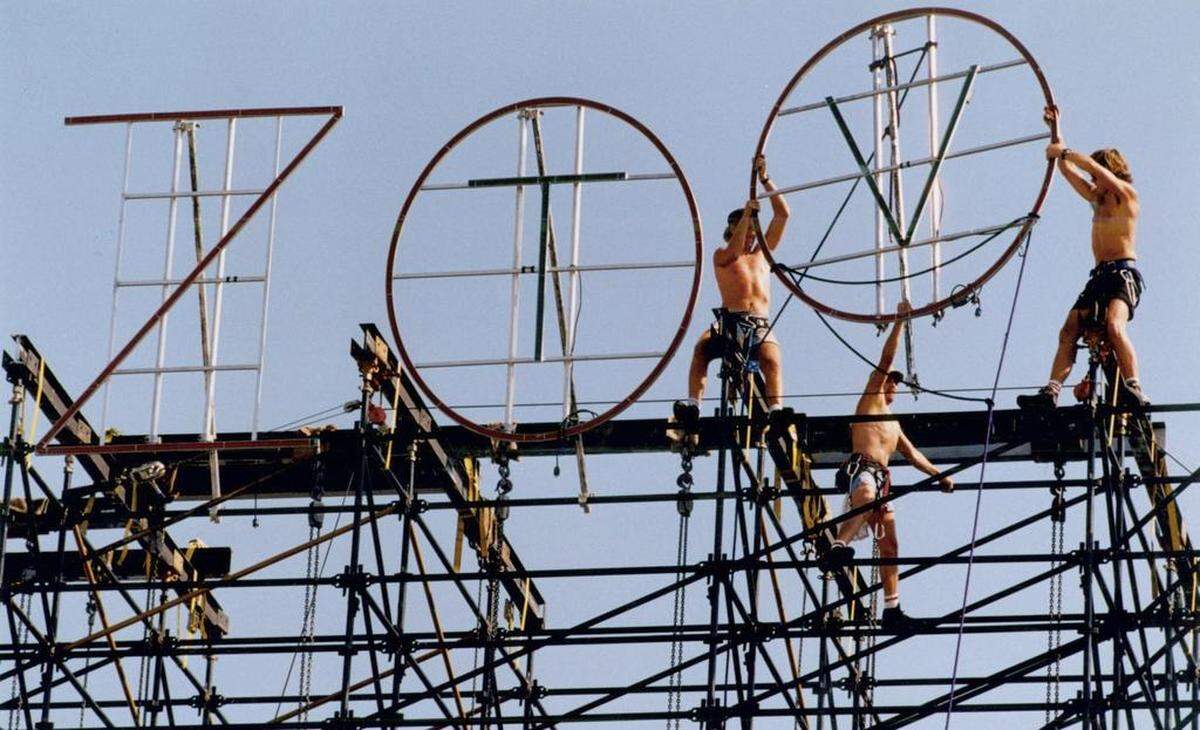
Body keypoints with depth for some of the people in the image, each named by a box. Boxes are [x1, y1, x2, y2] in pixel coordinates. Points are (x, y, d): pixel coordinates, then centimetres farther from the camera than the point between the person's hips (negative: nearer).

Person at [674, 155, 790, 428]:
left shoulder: (762, 254, 25)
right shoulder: (721, 255, 16)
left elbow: (783, 214, 21)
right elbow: (734, 252, -10)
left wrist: (765, 179, 15)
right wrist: (746, 214, -13)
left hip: (760, 326, 1)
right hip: (728, 324, -1)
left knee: (771, 356, -31)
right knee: (702, 347, -30)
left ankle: (776, 408, -45)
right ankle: (693, 404, -38)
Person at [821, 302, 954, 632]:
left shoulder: (893, 424, 35)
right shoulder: (871, 398, 15)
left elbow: (912, 454, 41)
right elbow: (885, 360, 8)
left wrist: (939, 475, 35)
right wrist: (900, 322, 8)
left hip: (882, 479, 9)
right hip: (861, 468, -9)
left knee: (890, 547, 4)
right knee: (867, 494, -44)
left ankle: (892, 610, 3)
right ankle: (838, 547, -60)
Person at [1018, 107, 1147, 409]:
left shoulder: (1127, 194, 2)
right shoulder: (1097, 199, 24)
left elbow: (1091, 165, -7)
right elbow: (1068, 170, 26)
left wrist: (1063, 151, 4)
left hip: (1123, 273, -9)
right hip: (1099, 276, 9)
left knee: (1114, 325, -31)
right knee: (1068, 332, -5)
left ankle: (1134, 390, -39)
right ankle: (1051, 391, -13)